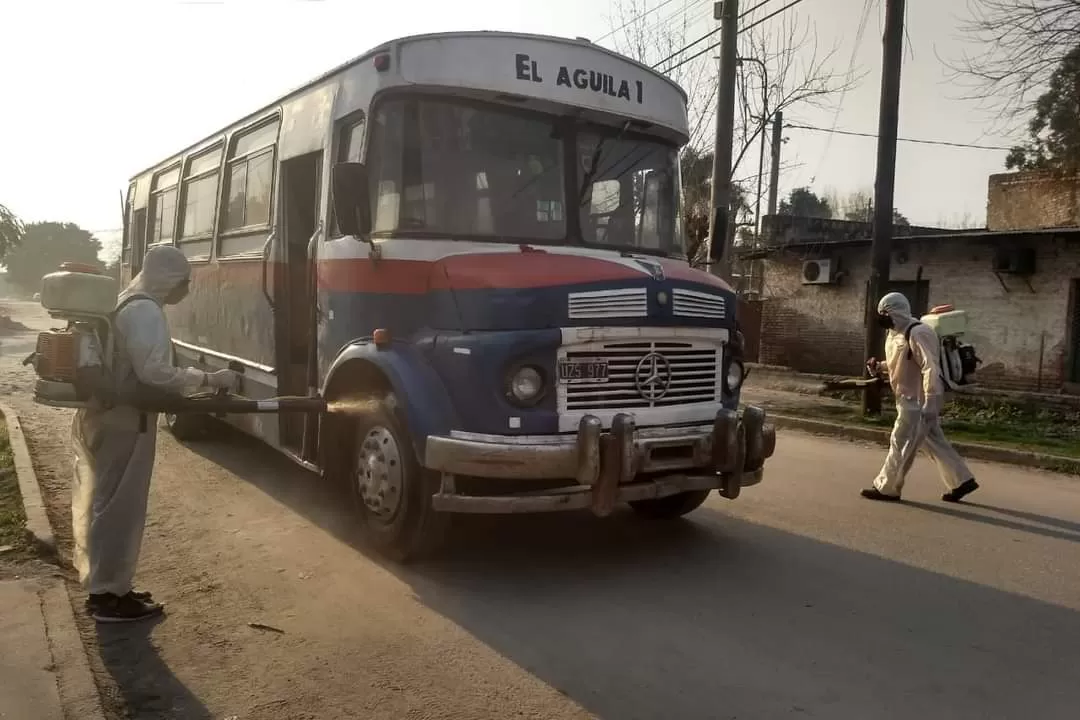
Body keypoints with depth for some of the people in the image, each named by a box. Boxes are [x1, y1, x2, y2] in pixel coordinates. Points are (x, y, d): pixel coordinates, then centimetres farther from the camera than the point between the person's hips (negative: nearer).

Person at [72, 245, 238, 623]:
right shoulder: (145, 311, -18)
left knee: (106, 504, 16)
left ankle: (104, 587, 27)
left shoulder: (129, 304, 14)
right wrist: (209, 379, -22)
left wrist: (185, 388, 16)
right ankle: (108, 596, 8)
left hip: (110, 418, 10)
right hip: (125, 424, -10)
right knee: (119, 508, -2)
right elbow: (153, 372, -26)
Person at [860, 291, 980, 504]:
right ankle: (962, 481, 24)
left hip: (919, 402, -10)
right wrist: (879, 367, 4)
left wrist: (929, 405, -27)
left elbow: (931, 370, -25)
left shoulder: (917, 334, -22)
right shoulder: (896, 334, 10)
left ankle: (886, 488, 8)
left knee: (901, 444, -2)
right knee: (935, 442, 15)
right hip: (911, 399, 10)